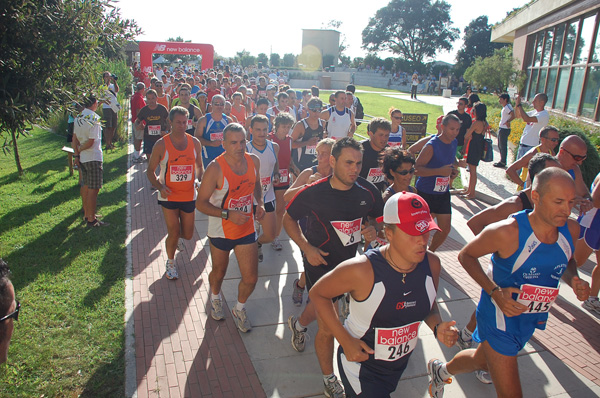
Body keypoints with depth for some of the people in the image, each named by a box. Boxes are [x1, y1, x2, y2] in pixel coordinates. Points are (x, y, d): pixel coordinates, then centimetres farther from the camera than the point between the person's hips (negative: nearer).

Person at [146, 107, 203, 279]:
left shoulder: (195, 143, 0)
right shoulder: (161, 145, -9)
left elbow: (199, 165, 14)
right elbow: (150, 170, -2)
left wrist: (198, 180, -7)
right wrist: (159, 187, -19)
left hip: (189, 195, 3)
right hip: (169, 196, -3)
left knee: (187, 235, 10)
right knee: (174, 232, -3)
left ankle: (175, 237, 47)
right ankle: (170, 263, 24)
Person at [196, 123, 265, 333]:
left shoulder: (254, 161, -6)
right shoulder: (215, 168, -22)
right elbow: (200, 203, -17)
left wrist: (260, 203, -4)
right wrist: (228, 214, -28)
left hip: (247, 228, 3)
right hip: (221, 231, -3)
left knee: (251, 278, 3)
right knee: (219, 273, 20)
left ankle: (239, 309, 35)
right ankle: (215, 297, 55)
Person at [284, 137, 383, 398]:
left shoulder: (368, 191, -11)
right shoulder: (313, 193, -21)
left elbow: (380, 218, 7)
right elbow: (289, 219, -5)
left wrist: (374, 230, -16)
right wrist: (307, 247, -17)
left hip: (350, 260, 5)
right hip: (320, 262, -5)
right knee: (328, 326, 0)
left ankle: (298, 324, 63)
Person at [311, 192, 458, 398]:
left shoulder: (432, 264, -14)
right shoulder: (362, 270, -32)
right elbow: (318, 293, -18)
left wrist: (437, 327, -17)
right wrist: (345, 340, -21)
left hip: (399, 364, 6)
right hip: (361, 363, -6)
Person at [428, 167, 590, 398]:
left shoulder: (571, 229, -9)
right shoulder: (508, 232, -29)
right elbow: (466, 255, -15)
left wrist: (574, 280, -10)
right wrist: (495, 291, -26)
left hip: (532, 319, 6)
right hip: (500, 317, -6)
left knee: (482, 360, 26)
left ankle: (441, 370, 59)